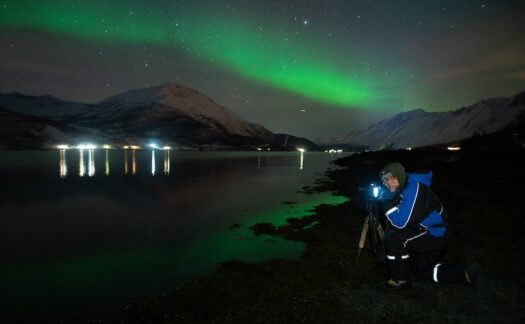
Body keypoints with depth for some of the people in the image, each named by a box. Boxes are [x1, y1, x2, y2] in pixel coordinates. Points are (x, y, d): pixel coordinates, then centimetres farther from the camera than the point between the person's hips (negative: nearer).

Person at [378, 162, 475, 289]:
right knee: (419, 270, 22)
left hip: (436, 235, -10)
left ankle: (401, 279, -5)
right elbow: (395, 221, 10)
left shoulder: (413, 188, -25)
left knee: (393, 238, -22)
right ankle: (462, 274, 26)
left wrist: (387, 202, -22)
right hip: (431, 235, 10)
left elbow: (401, 222, -30)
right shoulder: (400, 190, 3)